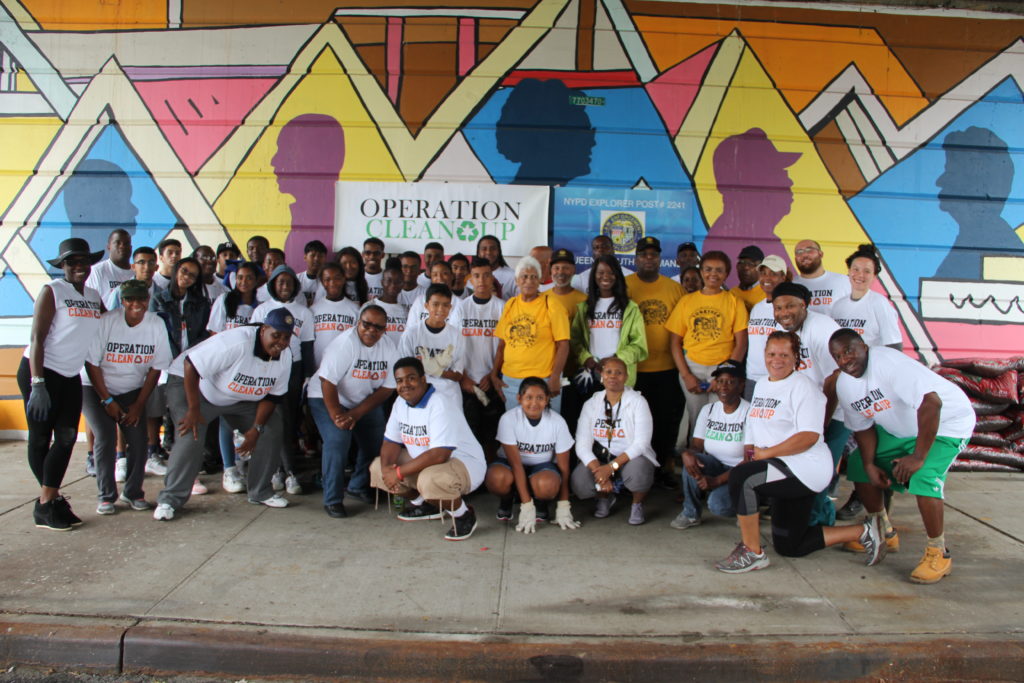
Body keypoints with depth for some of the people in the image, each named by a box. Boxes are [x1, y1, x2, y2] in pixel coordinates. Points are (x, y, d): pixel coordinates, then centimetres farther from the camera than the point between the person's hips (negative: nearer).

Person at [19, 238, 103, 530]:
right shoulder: (52, 291, -10)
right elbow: (36, 338, -14)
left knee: (67, 437, 2)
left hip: (71, 376, 6)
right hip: (40, 373, -6)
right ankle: (49, 502, 10)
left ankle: (48, 502, 10)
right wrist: (37, 384, -21)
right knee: (40, 438, 2)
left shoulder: (94, 296, 8)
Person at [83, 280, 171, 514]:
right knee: (106, 438, -16)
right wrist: (107, 401, -12)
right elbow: (91, 364, -12)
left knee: (138, 439, -9)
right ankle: (106, 495, -1)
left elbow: (156, 368, -3)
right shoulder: (106, 321, -17)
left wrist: (139, 404, -6)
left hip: (132, 391, 3)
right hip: (96, 388, -2)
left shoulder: (156, 325, -8)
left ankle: (133, 492, 9)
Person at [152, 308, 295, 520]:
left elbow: (272, 396, -4)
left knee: (273, 430, -3)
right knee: (191, 438, -24)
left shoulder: (285, 357, -14)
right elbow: (191, 366, -32)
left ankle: (261, 492, 11)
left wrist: (256, 429, -13)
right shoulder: (236, 343, -36)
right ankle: (169, 499, -7)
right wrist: (194, 410, -28)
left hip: (241, 398, 6)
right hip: (191, 384, -6)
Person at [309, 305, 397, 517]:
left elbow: (387, 387, -8)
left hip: (366, 401, 5)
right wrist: (337, 416, -28)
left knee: (377, 442, -3)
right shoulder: (345, 343, -24)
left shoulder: (388, 347, -8)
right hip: (327, 398, -5)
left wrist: (356, 414, -17)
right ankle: (332, 500, -9)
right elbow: (327, 382, -26)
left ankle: (358, 486, 23)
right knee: (338, 441, -22)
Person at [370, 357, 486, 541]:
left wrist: (399, 472, -28)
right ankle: (423, 504, 17)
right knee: (377, 467, -1)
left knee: (430, 481, -39)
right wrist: (387, 468, -18)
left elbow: (439, 455, -33)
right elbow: (391, 442, 5)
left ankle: (463, 515, -8)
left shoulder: (440, 404, -26)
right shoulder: (401, 402, 2)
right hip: (423, 462, 9)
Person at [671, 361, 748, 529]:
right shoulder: (708, 410, 4)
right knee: (692, 460, -27)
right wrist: (687, 453, -25)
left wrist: (717, 480, -25)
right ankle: (690, 513, -9)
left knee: (718, 504, -31)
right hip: (715, 467, 5)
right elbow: (697, 446, 1)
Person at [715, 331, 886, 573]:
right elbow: (754, 428, 19)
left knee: (740, 478, -29)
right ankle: (864, 531, 25)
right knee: (788, 547, 14)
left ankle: (752, 552, -17)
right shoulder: (761, 385, 15)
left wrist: (766, 453, -19)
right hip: (784, 474, 10)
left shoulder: (803, 387, -11)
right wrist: (748, 456, 1)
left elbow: (809, 436, -21)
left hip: (805, 468, -10)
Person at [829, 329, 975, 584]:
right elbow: (863, 427, 4)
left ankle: (938, 554, -8)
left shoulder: (888, 361, -32)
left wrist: (918, 456, -35)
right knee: (857, 465, 6)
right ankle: (883, 532, 24)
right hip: (899, 429, 8)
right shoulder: (844, 385, -6)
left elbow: (931, 403, -39)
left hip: (946, 422, -8)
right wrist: (870, 464, -11)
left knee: (923, 477, -28)